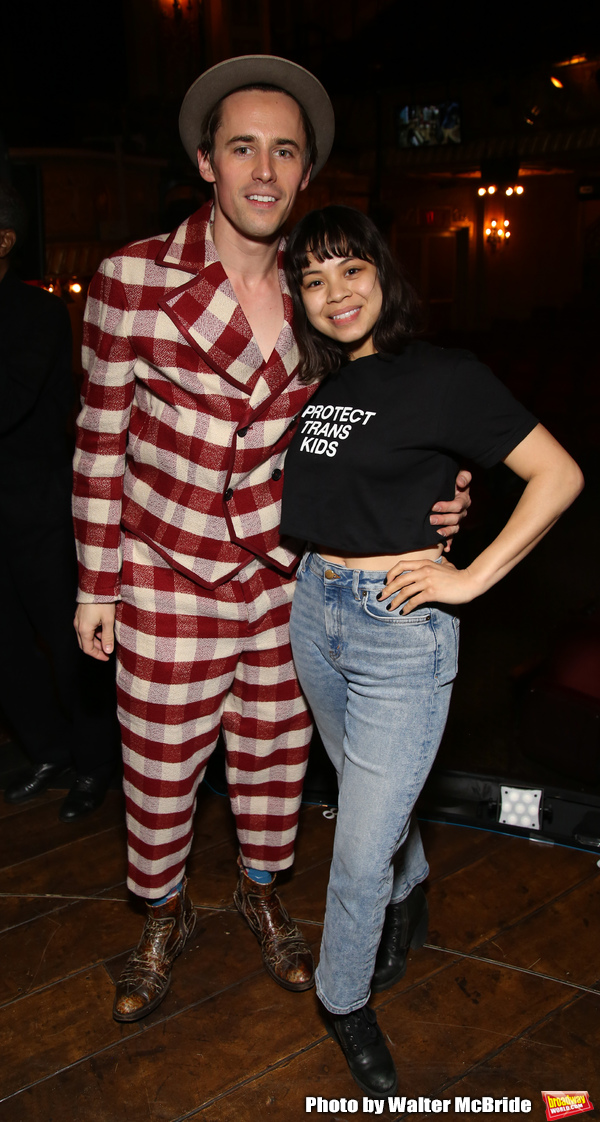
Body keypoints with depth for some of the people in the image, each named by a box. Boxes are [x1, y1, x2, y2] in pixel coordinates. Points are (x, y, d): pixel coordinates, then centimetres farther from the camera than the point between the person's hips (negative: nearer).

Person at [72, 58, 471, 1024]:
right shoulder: (135, 279, -12)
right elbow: (103, 438, -6)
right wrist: (96, 586, -3)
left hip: (287, 567, 3)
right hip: (171, 570, -3)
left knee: (276, 745, 18)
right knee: (162, 760, 11)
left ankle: (262, 891, 46)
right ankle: (164, 919, 40)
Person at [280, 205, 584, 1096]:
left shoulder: (443, 378, -11)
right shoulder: (313, 383, 6)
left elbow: (559, 475, -12)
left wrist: (473, 578, -14)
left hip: (400, 629, -6)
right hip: (313, 608, 6)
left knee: (361, 854, 2)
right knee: (375, 796, 25)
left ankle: (345, 999, 28)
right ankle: (411, 901, 54)